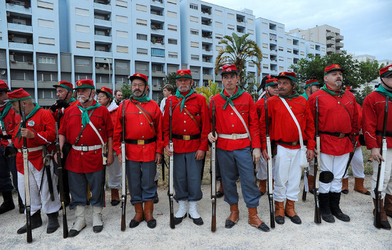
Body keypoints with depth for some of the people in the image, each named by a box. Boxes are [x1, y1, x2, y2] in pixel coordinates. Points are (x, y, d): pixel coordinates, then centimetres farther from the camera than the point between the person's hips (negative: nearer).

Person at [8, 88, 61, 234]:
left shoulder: (44, 114, -8)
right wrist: (14, 146, 14)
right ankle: (34, 219, 27)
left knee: (46, 189, 0)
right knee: (26, 191, 12)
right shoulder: (19, 118, 16)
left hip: (40, 159, -7)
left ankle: (52, 218, 15)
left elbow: (52, 135, -17)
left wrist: (33, 135, -27)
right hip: (22, 161, 8)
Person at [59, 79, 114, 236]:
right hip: (74, 157, 3)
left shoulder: (102, 111, 0)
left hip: (95, 157, -3)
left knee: (97, 189, 8)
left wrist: (110, 154, -3)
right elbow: (62, 132, 11)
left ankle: (97, 217, 27)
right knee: (77, 190, 12)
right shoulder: (70, 111, 9)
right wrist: (60, 149, -3)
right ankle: (80, 219, 28)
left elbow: (109, 133, 0)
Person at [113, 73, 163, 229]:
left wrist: (159, 151, 0)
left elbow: (159, 130, 4)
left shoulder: (154, 106, 5)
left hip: (150, 150, 0)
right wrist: (118, 150, -2)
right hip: (130, 150, 1)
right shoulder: (123, 106, 5)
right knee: (134, 184, 9)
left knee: (148, 183, 7)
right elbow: (118, 131, 5)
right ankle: (138, 213, 26)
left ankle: (148, 213, 23)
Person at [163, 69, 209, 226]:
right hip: (176, 146, 2)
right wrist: (166, 144, -3)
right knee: (179, 177, 9)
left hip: (195, 146, -1)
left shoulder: (200, 99, 2)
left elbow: (205, 125, -2)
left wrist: (202, 147, -7)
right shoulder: (170, 101, 8)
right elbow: (165, 125, 8)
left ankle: (193, 209, 23)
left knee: (194, 178, 4)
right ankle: (182, 208, 27)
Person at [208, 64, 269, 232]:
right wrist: (211, 134, -8)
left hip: (244, 146, -1)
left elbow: (254, 124, 3)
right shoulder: (215, 100, 5)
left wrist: (256, 147, -2)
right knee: (228, 180, 11)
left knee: (249, 179, 1)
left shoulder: (247, 98, 3)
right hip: (223, 146, 1)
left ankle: (253, 216, 17)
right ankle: (234, 211, 30)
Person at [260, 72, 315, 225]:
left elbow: (310, 125, 9)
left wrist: (310, 146, 4)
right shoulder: (272, 102, -2)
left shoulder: (302, 102, 6)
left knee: (295, 178, 11)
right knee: (280, 179, 4)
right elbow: (263, 125, -3)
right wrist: (264, 147, -7)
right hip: (281, 148, -3)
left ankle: (290, 207, 28)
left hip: (299, 148, 3)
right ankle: (279, 208, 23)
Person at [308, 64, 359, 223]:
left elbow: (355, 119, 20)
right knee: (325, 177, 4)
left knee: (338, 177, 15)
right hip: (325, 143, -5)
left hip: (344, 144, 6)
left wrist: (351, 135, 14)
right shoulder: (317, 97, -6)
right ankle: (325, 209, 19)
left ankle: (335, 207, 29)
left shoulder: (350, 97, 11)